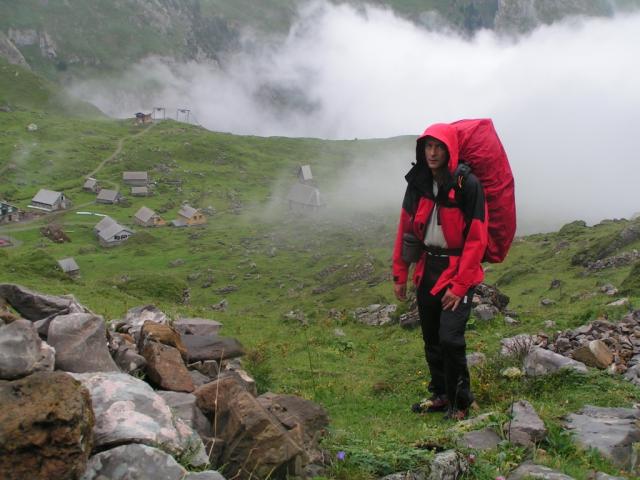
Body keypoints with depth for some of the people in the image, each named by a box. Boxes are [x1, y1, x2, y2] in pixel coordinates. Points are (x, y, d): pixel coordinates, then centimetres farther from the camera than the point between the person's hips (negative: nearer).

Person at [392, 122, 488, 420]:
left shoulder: (467, 184, -14)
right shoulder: (417, 183, 4)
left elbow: (476, 239, -14)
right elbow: (405, 230, 10)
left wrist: (459, 286, -17)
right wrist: (399, 275, 9)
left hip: (458, 270, -6)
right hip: (427, 269, 6)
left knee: (450, 338, -13)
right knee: (431, 339, 13)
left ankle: (460, 402, 5)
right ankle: (440, 394, 30)